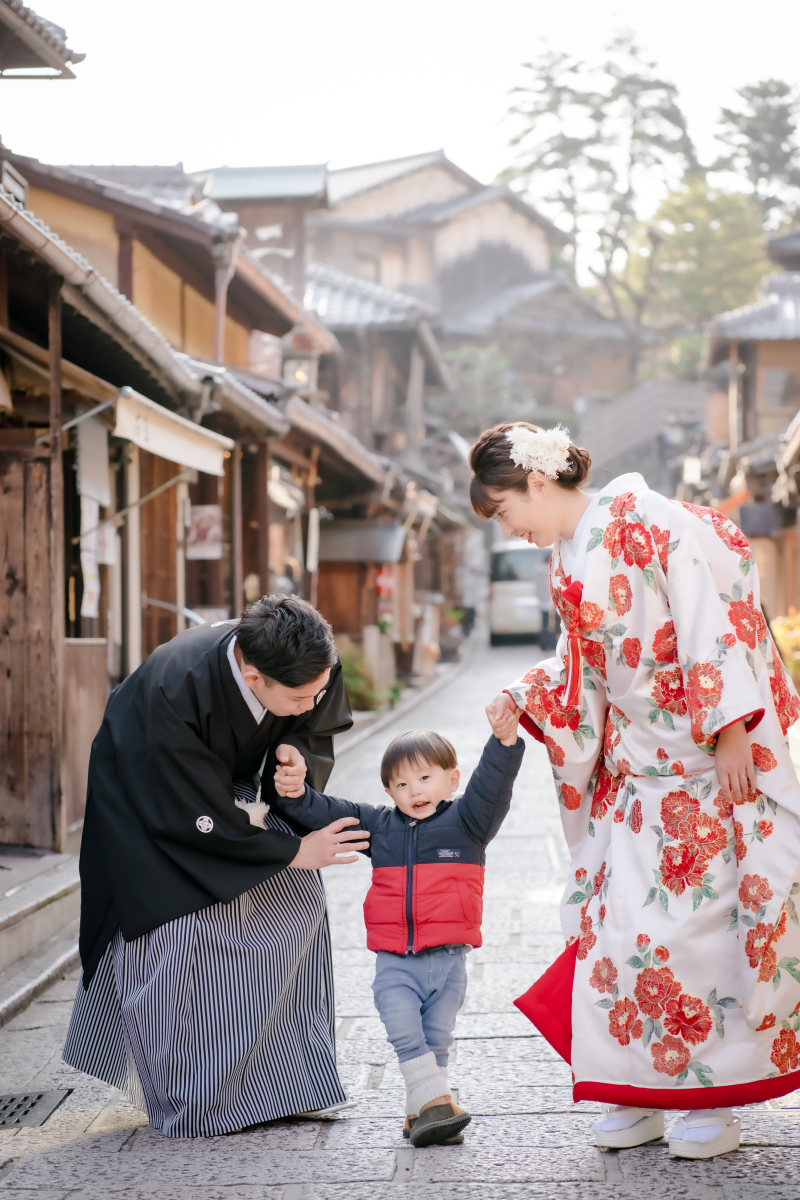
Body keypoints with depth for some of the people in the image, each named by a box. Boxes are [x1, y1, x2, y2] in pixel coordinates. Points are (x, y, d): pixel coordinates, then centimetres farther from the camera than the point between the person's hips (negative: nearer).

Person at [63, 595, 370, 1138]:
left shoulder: (311, 664, -27)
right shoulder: (174, 691, -42)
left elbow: (318, 727, -3)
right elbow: (202, 819, -31)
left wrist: (297, 755, -27)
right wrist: (293, 852, -26)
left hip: (240, 786, 6)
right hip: (153, 802, -6)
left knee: (297, 903, 0)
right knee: (180, 931, -12)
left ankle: (283, 1080, 12)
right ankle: (193, 1103, 4)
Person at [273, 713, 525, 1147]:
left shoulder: (465, 822, 2)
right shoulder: (378, 825, 10)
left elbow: (491, 786, -12)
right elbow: (327, 814, 12)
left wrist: (504, 742, -27)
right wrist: (296, 797, -5)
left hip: (447, 959, -1)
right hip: (394, 963, 1)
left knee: (436, 1037, 6)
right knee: (405, 1034, -14)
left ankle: (422, 1113, 16)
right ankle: (436, 1100, -10)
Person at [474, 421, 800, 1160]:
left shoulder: (648, 520, -13)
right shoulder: (567, 567, 11)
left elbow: (711, 624, -17)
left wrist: (730, 732, -20)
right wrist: (523, 701, -1)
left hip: (709, 760, -7)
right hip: (633, 766, 7)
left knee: (701, 919, -3)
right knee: (623, 921, 3)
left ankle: (714, 1098, 9)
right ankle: (641, 1092, 14)